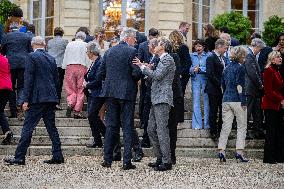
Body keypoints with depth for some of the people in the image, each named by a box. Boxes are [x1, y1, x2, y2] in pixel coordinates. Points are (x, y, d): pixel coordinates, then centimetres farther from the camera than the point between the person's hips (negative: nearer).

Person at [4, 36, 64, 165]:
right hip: (51, 97, 6)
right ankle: (57, 156, 10)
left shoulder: (33, 57, -7)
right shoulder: (51, 59, 13)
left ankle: (20, 157, -5)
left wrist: (26, 100, -11)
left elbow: (28, 79, -11)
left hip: (37, 98, -6)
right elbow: (56, 80, 15)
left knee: (28, 127, -5)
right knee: (51, 127, 11)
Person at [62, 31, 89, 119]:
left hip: (70, 67, 3)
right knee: (80, 90, 1)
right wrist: (87, 68, 7)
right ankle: (77, 111, -4)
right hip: (81, 67, -2)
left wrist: (64, 67, 20)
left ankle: (70, 104, -19)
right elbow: (87, 59, 0)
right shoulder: (84, 45, 3)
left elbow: (65, 58, 15)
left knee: (71, 89, 7)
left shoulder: (69, 44, 12)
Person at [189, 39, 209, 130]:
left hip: (205, 79, -1)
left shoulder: (208, 56, 4)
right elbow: (189, 68, 5)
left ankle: (207, 124, 6)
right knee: (196, 101, -2)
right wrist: (193, 70, -15)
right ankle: (197, 124, 1)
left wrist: (199, 69, -13)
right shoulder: (192, 56, 11)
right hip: (195, 80, 1)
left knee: (206, 101, -1)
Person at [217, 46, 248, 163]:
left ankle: (221, 151, -1)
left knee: (226, 127, 6)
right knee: (241, 127, 3)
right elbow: (239, 86, -15)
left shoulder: (227, 68, 13)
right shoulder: (240, 68, -9)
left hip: (226, 100, 6)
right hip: (237, 100, -6)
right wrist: (243, 102, -14)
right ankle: (239, 152, -2)